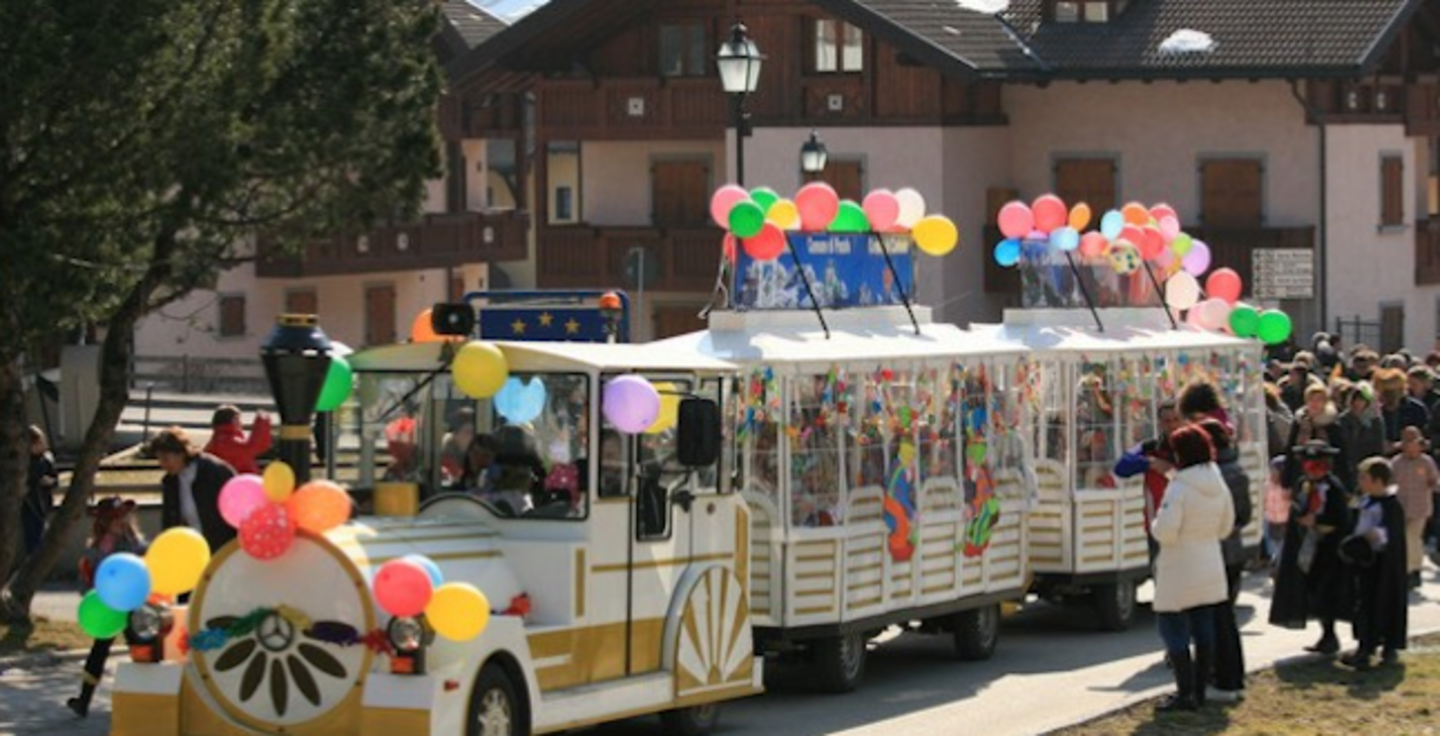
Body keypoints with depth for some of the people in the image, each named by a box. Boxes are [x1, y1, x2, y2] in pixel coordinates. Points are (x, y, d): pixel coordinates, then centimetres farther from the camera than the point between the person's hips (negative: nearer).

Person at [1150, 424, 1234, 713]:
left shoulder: (1179, 488, -19)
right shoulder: (1218, 486, 4)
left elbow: (1165, 531, -22)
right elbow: (1226, 526, 14)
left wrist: (1155, 525, -2)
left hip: (1180, 572, -8)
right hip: (1210, 568, 8)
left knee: (1174, 630, -1)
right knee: (1204, 628, 14)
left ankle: (1185, 693, -5)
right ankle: (1199, 689, 21)